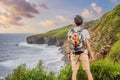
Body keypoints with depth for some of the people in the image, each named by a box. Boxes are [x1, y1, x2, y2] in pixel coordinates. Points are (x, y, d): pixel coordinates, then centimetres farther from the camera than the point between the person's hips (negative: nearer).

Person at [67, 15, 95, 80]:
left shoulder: (70, 31, -4)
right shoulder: (85, 31, -11)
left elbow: (68, 43, -1)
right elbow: (87, 44, -11)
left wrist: (68, 54, 9)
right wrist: (91, 54, -2)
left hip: (74, 54, 2)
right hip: (83, 54, -2)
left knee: (74, 72, 8)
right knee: (88, 71, 7)